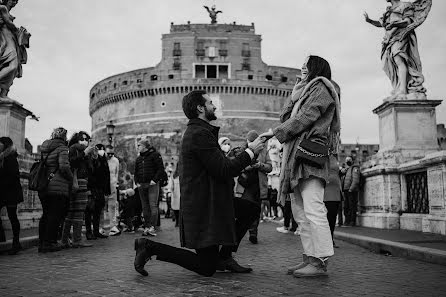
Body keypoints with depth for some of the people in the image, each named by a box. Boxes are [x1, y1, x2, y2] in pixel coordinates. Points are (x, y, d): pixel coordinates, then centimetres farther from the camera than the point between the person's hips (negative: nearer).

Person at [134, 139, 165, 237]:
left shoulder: (155, 155, -2)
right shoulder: (138, 158, 18)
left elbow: (161, 169, -7)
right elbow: (136, 172, 24)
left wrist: (155, 180, -15)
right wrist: (137, 182, 9)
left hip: (152, 184, -6)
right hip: (141, 185, 6)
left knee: (153, 205, -10)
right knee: (145, 207, 6)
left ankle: (152, 227, -12)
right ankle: (146, 227, 9)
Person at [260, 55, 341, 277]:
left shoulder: (320, 88, 1)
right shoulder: (305, 91, 29)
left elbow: (304, 118, -9)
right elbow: (286, 118, 23)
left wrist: (275, 133, -2)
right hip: (296, 157, 10)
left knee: (313, 209, -14)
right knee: (300, 211, 6)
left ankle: (320, 261, -14)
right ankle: (310, 258, 8)